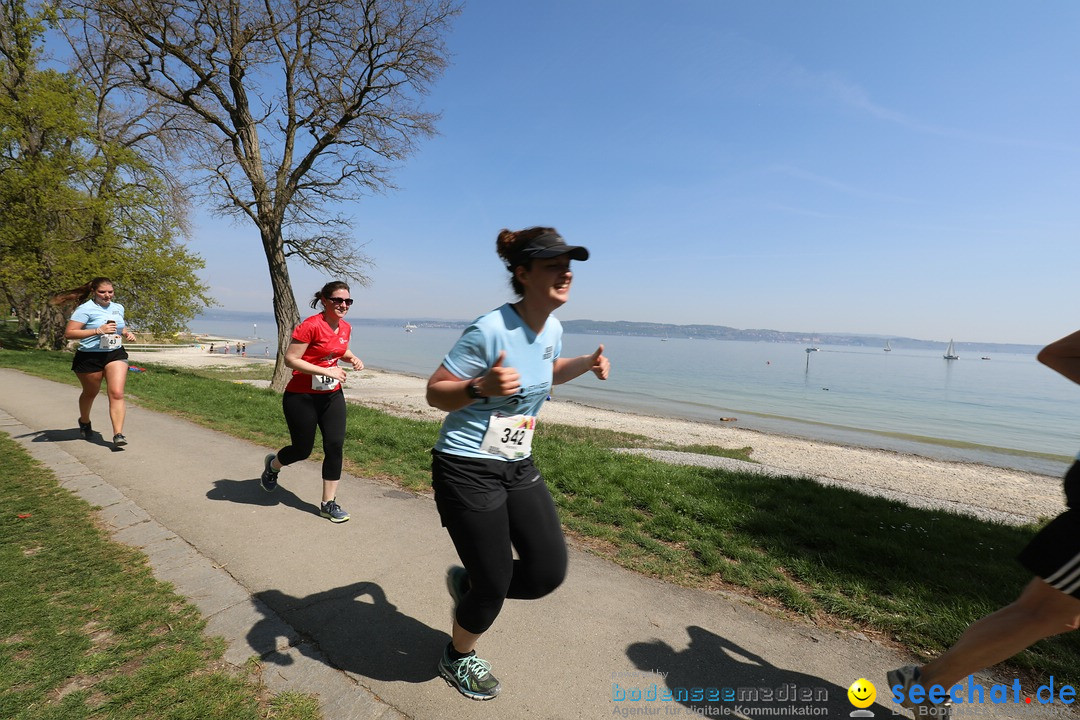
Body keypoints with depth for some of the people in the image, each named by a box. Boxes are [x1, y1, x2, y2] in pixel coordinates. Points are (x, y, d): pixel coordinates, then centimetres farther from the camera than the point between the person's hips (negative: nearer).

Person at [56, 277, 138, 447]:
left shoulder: (118, 308, 9)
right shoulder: (86, 309, -10)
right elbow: (69, 333, -17)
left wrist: (127, 333, 7)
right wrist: (98, 331, -25)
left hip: (116, 355, 3)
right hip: (90, 357, -3)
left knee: (117, 393, -13)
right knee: (90, 393, 18)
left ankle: (118, 434, -16)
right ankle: (84, 422, 48)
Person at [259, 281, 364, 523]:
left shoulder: (346, 328, 3)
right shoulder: (311, 326, -19)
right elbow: (290, 359, -21)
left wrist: (352, 358, 2)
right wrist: (325, 371, -25)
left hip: (332, 396, 6)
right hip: (302, 398, -6)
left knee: (335, 445, -3)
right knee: (303, 449, 8)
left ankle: (329, 503, 10)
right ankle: (272, 464, 45)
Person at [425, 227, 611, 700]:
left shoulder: (552, 329, 1)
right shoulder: (490, 329, -22)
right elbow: (435, 394, -15)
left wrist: (587, 363, 4)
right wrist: (482, 386, -34)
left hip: (519, 467, 7)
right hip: (467, 469, -7)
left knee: (549, 572, 6)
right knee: (494, 586, 5)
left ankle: (467, 583, 36)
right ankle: (458, 659, 40)